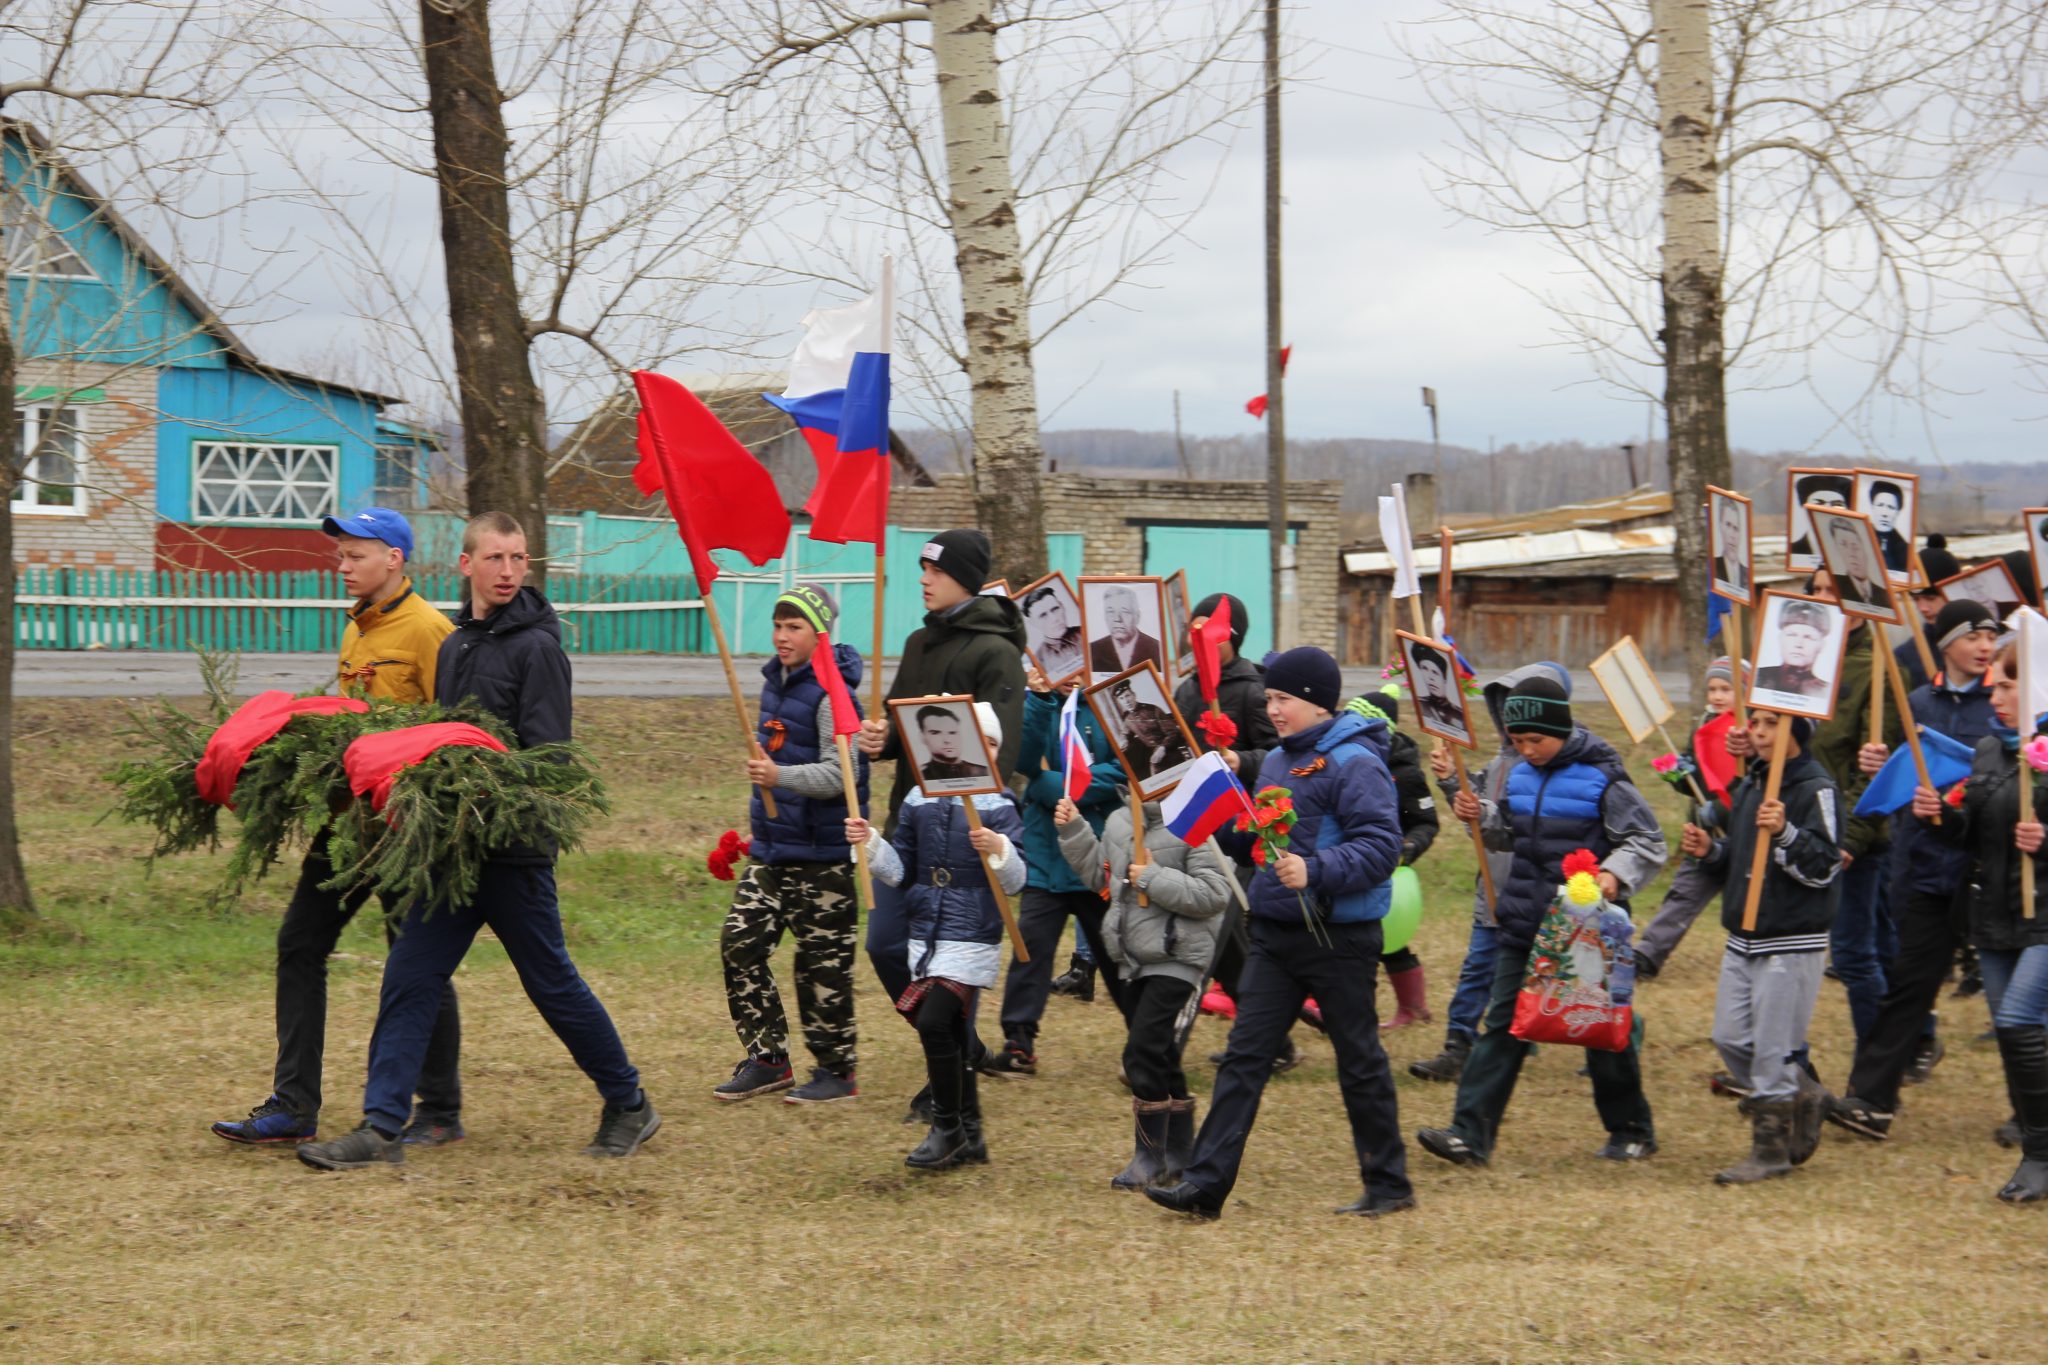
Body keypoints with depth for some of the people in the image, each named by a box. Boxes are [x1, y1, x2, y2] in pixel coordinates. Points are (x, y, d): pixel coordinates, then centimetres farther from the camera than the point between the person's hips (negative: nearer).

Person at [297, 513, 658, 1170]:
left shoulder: (537, 648, -9)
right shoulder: (454, 646, 15)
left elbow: (547, 757, -16)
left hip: (514, 852, -7)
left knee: (552, 984, 3)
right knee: (409, 980, 0)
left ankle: (630, 1105, 19)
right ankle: (381, 1128, 0)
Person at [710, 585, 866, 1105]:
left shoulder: (832, 694, -15)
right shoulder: (776, 682, 12)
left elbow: (841, 774, -23)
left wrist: (781, 775, -36)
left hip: (821, 854, -9)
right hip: (771, 847, 9)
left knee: (822, 961, -1)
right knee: (739, 944, 4)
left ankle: (836, 1069, 11)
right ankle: (767, 1059, 13)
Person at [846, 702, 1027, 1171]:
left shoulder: (997, 806, -8)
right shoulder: (919, 801, 7)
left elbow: (1014, 882, -11)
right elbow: (899, 872, 13)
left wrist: (997, 849, -29)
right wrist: (870, 842, -3)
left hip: (972, 939, -6)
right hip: (924, 936, 6)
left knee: (934, 1022, -16)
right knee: (950, 1034, 11)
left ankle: (947, 1129, -2)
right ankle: (969, 1136, 23)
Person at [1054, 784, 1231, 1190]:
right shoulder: (1118, 821, 9)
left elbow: (1214, 893, -20)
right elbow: (1101, 878, 21)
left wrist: (1155, 879, -21)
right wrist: (1074, 832, 11)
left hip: (1175, 958, -8)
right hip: (1133, 958, 8)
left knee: (1143, 1052, -13)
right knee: (1161, 1057, 15)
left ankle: (1150, 1156, -2)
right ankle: (1179, 1156, 25)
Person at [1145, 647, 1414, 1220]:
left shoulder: (1353, 764, -14)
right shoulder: (1277, 762, 13)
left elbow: (1380, 846, -22)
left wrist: (1315, 872, -32)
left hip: (1339, 936, -8)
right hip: (1276, 933, 8)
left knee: (1359, 1060, 4)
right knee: (1244, 1055, 2)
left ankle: (1388, 1184, 18)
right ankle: (1206, 1183, -1)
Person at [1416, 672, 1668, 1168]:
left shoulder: (1603, 778, -11)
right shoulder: (1520, 774, 7)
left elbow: (1648, 843, -8)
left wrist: (1615, 874, -26)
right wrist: (1481, 815, 1)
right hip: (1524, 926, 5)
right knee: (1502, 1023, -1)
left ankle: (1631, 1131, 24)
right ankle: (1471, 1135, -5)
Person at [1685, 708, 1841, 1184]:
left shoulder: (1817, 790, -12)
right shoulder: (1749, 785, 13)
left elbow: (1823, 869, -18)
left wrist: (1784, 833, -31)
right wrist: (1711, 850, 4)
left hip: (1792, 943, -8)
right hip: (1743, 937, 8)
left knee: (1772, 1046, -3)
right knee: (1730, 1038, 9)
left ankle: (1771, 1148, 9)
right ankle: (1802, 1097, 29)